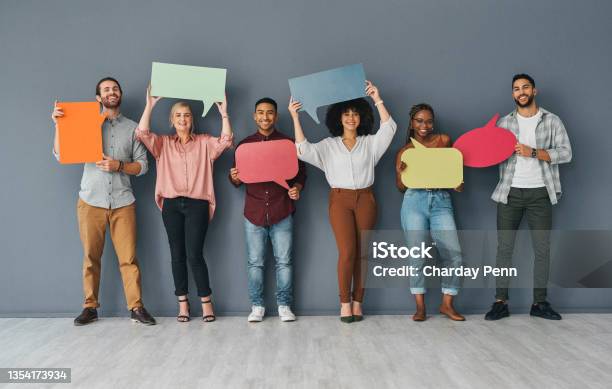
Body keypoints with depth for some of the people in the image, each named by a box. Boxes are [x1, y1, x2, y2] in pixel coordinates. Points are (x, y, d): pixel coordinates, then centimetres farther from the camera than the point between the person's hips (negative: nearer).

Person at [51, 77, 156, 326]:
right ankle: (90, 307, 15)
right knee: (91, 257, 5)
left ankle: (136, 307, 4)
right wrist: (58, 125, -8)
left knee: (128, 257, -2)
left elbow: (143, 165, 7)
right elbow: (60, 155, 2)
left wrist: (119, 166, -9)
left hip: (122, 201, 0)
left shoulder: (132, 128, 10)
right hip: (91, 200, 0)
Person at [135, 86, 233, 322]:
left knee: (194, 254, -7)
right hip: (171, 205, 2)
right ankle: (183, 304, 14)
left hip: (197, 204, -2)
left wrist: (224, 114, -13)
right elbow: (142, 134, -4)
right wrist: (150, 105, -9)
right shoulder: (163, 144, 12)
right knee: (177, 255, 6)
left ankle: (206, 302, 6)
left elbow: (226, 141, -6)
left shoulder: (204, 142, 10)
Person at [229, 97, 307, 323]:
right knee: (255, 262, 6)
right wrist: (234, 178, -12)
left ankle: (284, 305, 14)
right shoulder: (244, 144, 10)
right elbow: (237, 180, 12)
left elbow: (301, 173, 8)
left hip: (282, 212, -1)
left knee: (284, 261, 2)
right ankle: (257, 306, 17)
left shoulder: (288, 143, 6)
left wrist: (297, 188, -13)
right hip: (254, 212, 1)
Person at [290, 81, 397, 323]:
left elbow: (389, 128, -4)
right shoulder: (328, 145, 10)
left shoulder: (370, 143, 11)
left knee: (362, 253, 1)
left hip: (365, 199, 2)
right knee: (347, 253, -11)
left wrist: (377, 99, -9)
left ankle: (357, 301, 10)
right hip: (340, 199, -1)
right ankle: (344, 302, 2)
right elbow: (303, 150, -5)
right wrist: (295, 118, -10)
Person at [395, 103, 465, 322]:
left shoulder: (444, 140, 9)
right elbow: (401, 187, 9)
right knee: (417, 256, -3)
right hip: (415, 201, -1)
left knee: (453, 255, -6)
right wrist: (400, 173, -12)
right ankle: (420, 307, 9)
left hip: (441, 202, 1)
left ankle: (447, 304, 11)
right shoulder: (405, 151, 8)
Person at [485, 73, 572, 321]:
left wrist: (533, 152, -17)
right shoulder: (504, 123, 8)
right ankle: (501, 302, 7)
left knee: (542, 248, 4)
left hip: (540, 193, 0)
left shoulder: (552, 121, 4)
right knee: (504, 247, 0)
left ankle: (540, 303, 14)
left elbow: (565, 153, -6)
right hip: (510, 192, 0)